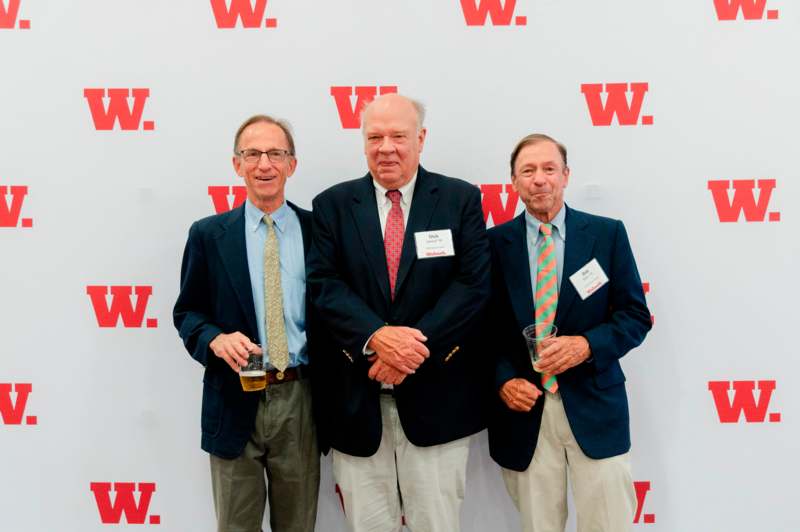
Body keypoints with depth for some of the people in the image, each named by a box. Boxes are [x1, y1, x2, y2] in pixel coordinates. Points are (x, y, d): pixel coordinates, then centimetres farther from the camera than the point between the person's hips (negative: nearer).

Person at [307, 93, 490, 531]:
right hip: (357, 397, 1)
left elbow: (473, 284, -7)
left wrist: (416, 348, -18)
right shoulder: (332, 204, 4)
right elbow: (324, 284, -5)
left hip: (435, 395, 0)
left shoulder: (461, 199, 1)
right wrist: (376, 337, -21)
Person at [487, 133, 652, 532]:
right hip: (523, 408, 1)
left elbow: (636, 318, 1)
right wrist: (503, 380, -10)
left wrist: (587, 345, -16)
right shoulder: (495, 242, 1)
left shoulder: (607, 233, 1)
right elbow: (487, 327, 4)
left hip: (594, 407, 0)